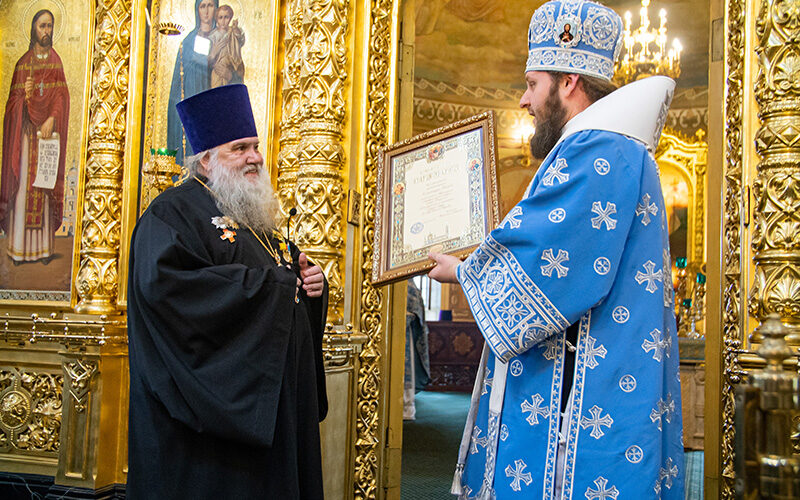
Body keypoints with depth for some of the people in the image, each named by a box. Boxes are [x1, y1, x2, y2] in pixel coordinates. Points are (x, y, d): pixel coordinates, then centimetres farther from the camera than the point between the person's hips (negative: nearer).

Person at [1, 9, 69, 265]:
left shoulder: (55, 60, 8)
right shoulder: (23, 62, 8)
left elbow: (61, 95, -1)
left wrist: (52, 119, -16)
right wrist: (24, 94, -15)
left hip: (48, 129, 0)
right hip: (25, 130, 0)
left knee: (45, 184, 0)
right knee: (23, 184, -2)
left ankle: (44, 246, 5)